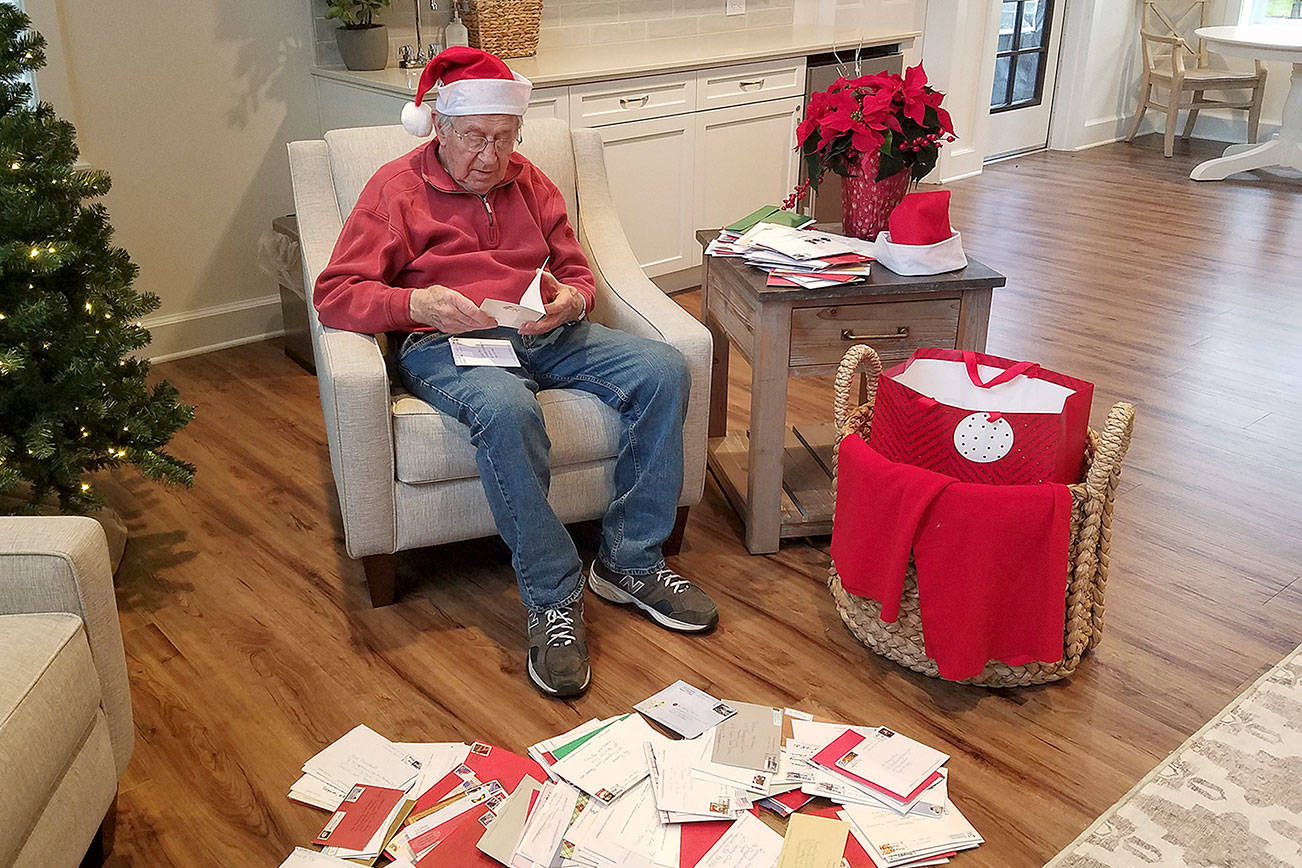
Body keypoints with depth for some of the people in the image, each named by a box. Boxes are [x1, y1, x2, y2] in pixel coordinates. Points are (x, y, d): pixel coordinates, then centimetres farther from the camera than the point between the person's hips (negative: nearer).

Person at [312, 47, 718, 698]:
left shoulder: (527, 182, 21)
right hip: (446, 346, -5)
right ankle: (552, 600, -27)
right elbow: (334, 293, -1)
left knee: (663, 369, -19)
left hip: (546, 337, 5)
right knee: (507, 410, -40)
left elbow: (576, 272, 25)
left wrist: (572, 299, -1)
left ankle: (629, 561, -11)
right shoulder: (397, 187, 7)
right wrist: (416, 305, -19)